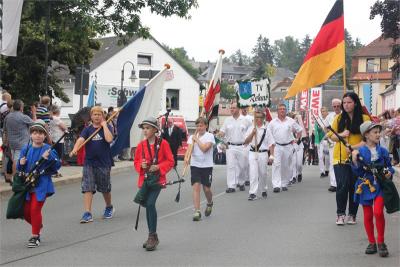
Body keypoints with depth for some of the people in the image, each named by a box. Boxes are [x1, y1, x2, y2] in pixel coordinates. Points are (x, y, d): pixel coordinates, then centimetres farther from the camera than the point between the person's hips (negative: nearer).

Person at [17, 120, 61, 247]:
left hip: (41, 185, -5)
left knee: (35, 209, -9)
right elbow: (19, 168, 12)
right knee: (26, 211, 10)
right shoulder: (26, 149, 5)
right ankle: (38, 225, 39)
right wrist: (21, 164, -10)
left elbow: (57, 165, -12)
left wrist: (48, 158, -26)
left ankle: (35, 236, 5)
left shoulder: (48, 150, -7)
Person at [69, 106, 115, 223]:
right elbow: (81, 139, -15)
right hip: (89, 163, 1)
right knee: (87, 188, -8)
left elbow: (109, 139, -20)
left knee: (105, 188, 12)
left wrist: (104, 125, -13)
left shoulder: (107, 127, 0)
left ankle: (109, 207, 37)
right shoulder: (87, 129, 4)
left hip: (104, 163, -1)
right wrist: (75, 149, -33)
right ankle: (87, 213, -8)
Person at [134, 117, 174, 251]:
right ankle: (153, 237, 22)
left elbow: (170, 161, -3)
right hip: (144, 180, 5)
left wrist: (158, 167, -17)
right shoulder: (141, 145, 5)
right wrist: (141, 165, -8)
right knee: (148, 206, 10)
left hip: (158, 179, -5)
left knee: (150, 204, -20)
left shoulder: (163, 143, -6)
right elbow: (136, 162, 14)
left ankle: (152, 236, -12)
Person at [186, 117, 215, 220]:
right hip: (195, 165, 2)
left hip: (207, 165, -2)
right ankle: (197, 211, -9)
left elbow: (204, 148, -18)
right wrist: (186, 157, -19)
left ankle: (209, 204, 37)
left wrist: (197, 139, -10)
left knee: (206, 188, 4)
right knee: (196, 186, -10)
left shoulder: (209, 136, -5)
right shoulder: (192, 137, 8)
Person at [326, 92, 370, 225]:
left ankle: (352, 214, 18)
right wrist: (341, 135, -11)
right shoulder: (339, 118, 7)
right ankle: (340, 214, 2)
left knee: (354, 187, 5)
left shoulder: (364, 118, 0)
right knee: (342, 185, -10)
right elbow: (331, 136, 10)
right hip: (340, 158, 1)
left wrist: (354, 147, -17)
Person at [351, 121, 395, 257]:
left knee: (378, 212, -16)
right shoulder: (360, 152, -5)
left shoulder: (383, 151, 2)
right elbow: (358, 172, -7)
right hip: (366, 187, 0)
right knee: (368, 216, 8)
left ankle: (381, 242, -1)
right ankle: (371, 243, 22)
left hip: (380, 186, 0)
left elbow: (389, 167, 14)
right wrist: (354, 160, -22)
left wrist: (389, 173, -7)